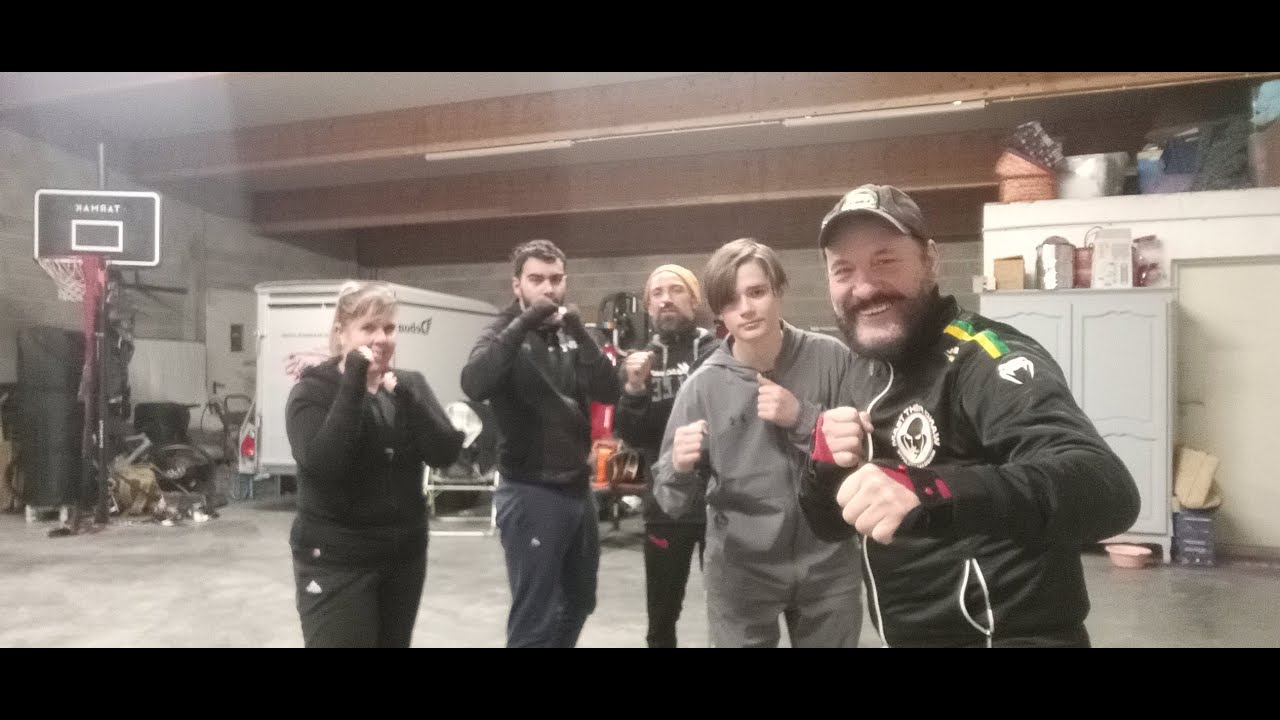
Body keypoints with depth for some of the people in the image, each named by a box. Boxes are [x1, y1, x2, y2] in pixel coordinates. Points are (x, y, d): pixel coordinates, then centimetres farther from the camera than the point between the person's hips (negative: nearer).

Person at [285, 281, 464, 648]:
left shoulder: (409, 385, 5)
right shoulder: (312, 390, -7)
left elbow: (445, 453, -7)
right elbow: (321, 463, -24)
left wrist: (404, 396, -19)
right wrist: (353, 384, -24)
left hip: (405, 554, 5)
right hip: (335, 560, -4)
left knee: (394, 641, 14)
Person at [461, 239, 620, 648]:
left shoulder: (570, 335, 9)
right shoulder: (505, 333, -5)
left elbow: (609, 391, -6)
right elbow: (474, 384, -26)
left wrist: (579, 332, -18)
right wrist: (524, 323, -26)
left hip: (578, 488, 6)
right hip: (530, 493, -6)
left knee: (579, 603, 21)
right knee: (534, 620, -1)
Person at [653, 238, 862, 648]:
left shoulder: (832, 359, -10)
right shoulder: (703, 386, -8)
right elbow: (673, 503, -5)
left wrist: (802, 418, -20)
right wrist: (681, 468, -27)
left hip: (828, 564, 1)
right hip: (741, 571, 0)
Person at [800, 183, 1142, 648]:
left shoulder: (984, 360, -21)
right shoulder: (865, 372, 2)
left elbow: (1107, 490, -37)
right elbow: (831, 525, 6)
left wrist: (930, 494, -51)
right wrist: (827, 463, -14)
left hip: (1009, 635, -7)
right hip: (907, 635, 8)